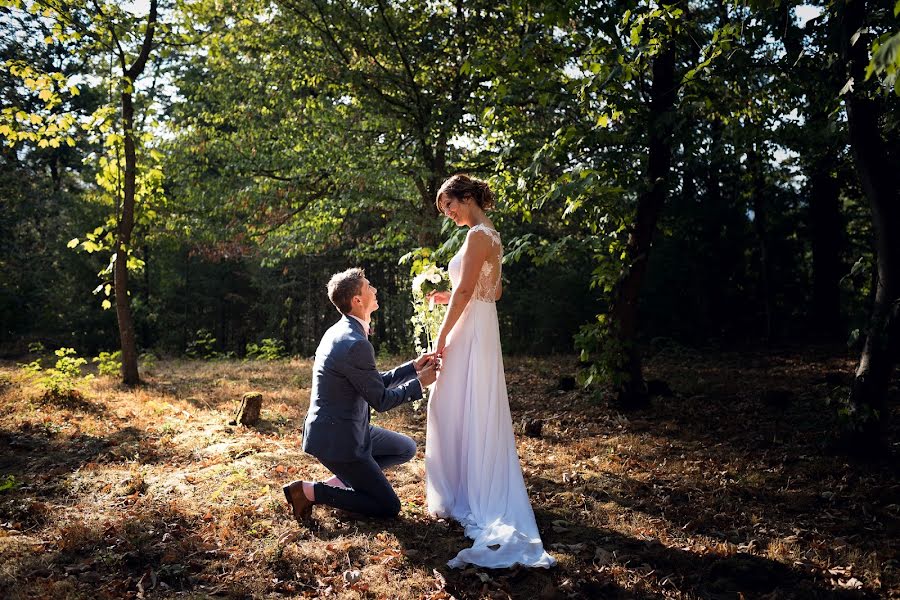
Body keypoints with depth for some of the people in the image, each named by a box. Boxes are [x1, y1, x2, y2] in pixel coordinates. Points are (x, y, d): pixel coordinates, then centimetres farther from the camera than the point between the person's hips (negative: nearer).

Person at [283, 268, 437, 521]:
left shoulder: (341, 331, 6)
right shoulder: (356, 344, -25)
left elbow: (375, 383, 13)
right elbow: (381, 400, -16)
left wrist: (413, 367, 8)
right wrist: (420, 382, -5)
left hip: (346, 428, 10)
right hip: (337, 438, -10)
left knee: (407, 449, 21)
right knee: (389, 507, 0)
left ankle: (339, 482, 14)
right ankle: (309, 491, 0)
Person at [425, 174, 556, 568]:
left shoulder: (478, 235, -13)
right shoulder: (492, 236, 16)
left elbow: (464, 290, -19)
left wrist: (441, 337, -15)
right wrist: (450, 298, 16)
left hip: (469, 330, -10)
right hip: (483, 326, 10)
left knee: (461, 409, -3)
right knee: (477, 411, 14)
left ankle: (461, 496, 6)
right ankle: (480, 493, 24)